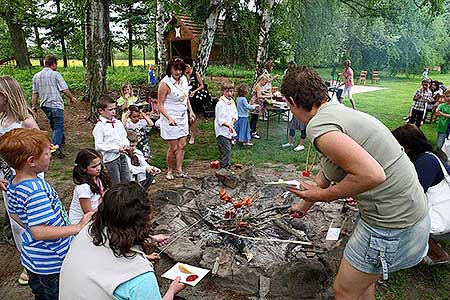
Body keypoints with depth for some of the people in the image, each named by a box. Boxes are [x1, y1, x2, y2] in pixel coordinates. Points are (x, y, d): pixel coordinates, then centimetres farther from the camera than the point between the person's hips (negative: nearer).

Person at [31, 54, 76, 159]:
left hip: (44, 105, 7)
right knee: (59, 127, -2)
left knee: (54, 125, 23)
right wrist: (72, 98, 7)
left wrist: (34, 106, 17)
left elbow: (35, 93, 11)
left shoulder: (36, 76, 9)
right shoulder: (55, 74, -9)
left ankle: (61, 139, 41)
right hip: (56, 105, -7)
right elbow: (65, 90, -10)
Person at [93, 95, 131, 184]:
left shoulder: (118, 123, 8)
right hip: (111, 159, -6)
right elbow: (98, 146, -18)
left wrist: (126, 144, -4)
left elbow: (124, 137, 19)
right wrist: (117, 148, -19)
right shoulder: (99, 127, -12)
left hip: (122, 156, 6)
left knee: (127, 181, 15)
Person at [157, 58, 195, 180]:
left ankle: (179, 170, 24)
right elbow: (160, 105, -16)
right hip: (171, 120, -7)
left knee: (182, 145, 10)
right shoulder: (165, 84, -17)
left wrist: (191, 111, 11)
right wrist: (169, 118, -28)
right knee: (173, 148, 0)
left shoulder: (184, 79, 3)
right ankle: (169, 171, 22)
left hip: (182, 117, 7)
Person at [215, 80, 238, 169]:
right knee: (226, 150, -10)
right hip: (222, 131, -8)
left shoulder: (232, 101, 10)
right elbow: (220, 119, -19)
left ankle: (225, 166, 27)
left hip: (229, 131, 8)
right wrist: (228, 125, -29)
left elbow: (235, 114, 12)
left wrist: (232, 123, -6)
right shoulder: (221, 103, -16)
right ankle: (224, 168, -4)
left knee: (228, 150, 15)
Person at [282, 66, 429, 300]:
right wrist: (305, 203, 34)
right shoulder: (337, 112, 8)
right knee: (363, 281, 27)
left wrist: (323, 195, -18)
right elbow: (327, 171, 21)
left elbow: (372, 175, -34)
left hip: (392, 225, -9)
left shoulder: (318, 125, -24)